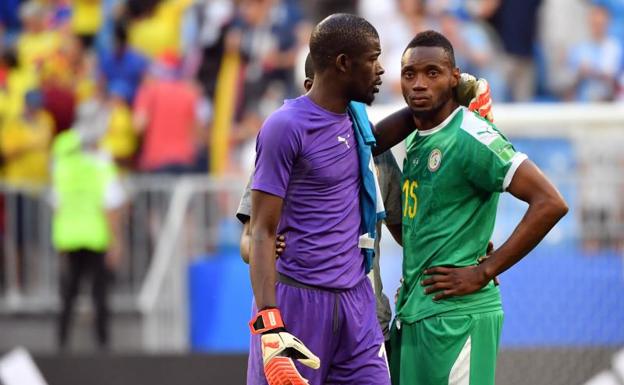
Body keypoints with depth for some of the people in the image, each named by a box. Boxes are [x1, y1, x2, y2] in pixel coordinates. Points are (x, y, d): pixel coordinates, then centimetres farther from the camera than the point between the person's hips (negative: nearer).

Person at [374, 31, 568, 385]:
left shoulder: (472, 138, -12)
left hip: (456, 314, -8)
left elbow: (551, 203, -18)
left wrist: (485, 272, -16)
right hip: (412, 310, 8)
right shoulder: (418, 139, 13)